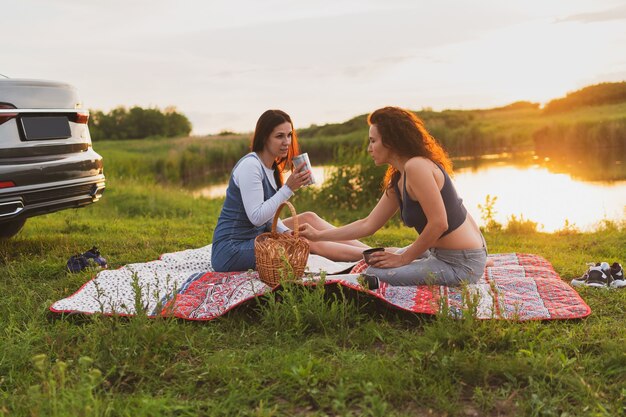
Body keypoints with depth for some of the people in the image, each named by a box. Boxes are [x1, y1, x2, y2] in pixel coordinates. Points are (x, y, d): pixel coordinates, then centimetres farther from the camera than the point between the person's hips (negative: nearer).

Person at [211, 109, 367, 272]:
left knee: (308, 218, 2)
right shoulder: (250, 166, -19)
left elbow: (268, 215, 11)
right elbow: (256, 217, -24)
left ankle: (369, 250, 3)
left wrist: (286, 232, -7)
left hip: (255, 237, 9)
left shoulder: (271, 167, 9)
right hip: (231, 250, -9)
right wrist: (288, 187, -25)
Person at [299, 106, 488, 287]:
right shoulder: (397, 181, 10)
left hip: (461, 264, -10)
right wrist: (318, 235, 13)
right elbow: (368, 224, 13)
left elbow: (438, 223, -23)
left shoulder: (416, 167, -19)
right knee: (378, 261, 25)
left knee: (374, 275, -9)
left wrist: (403, 258, -12)